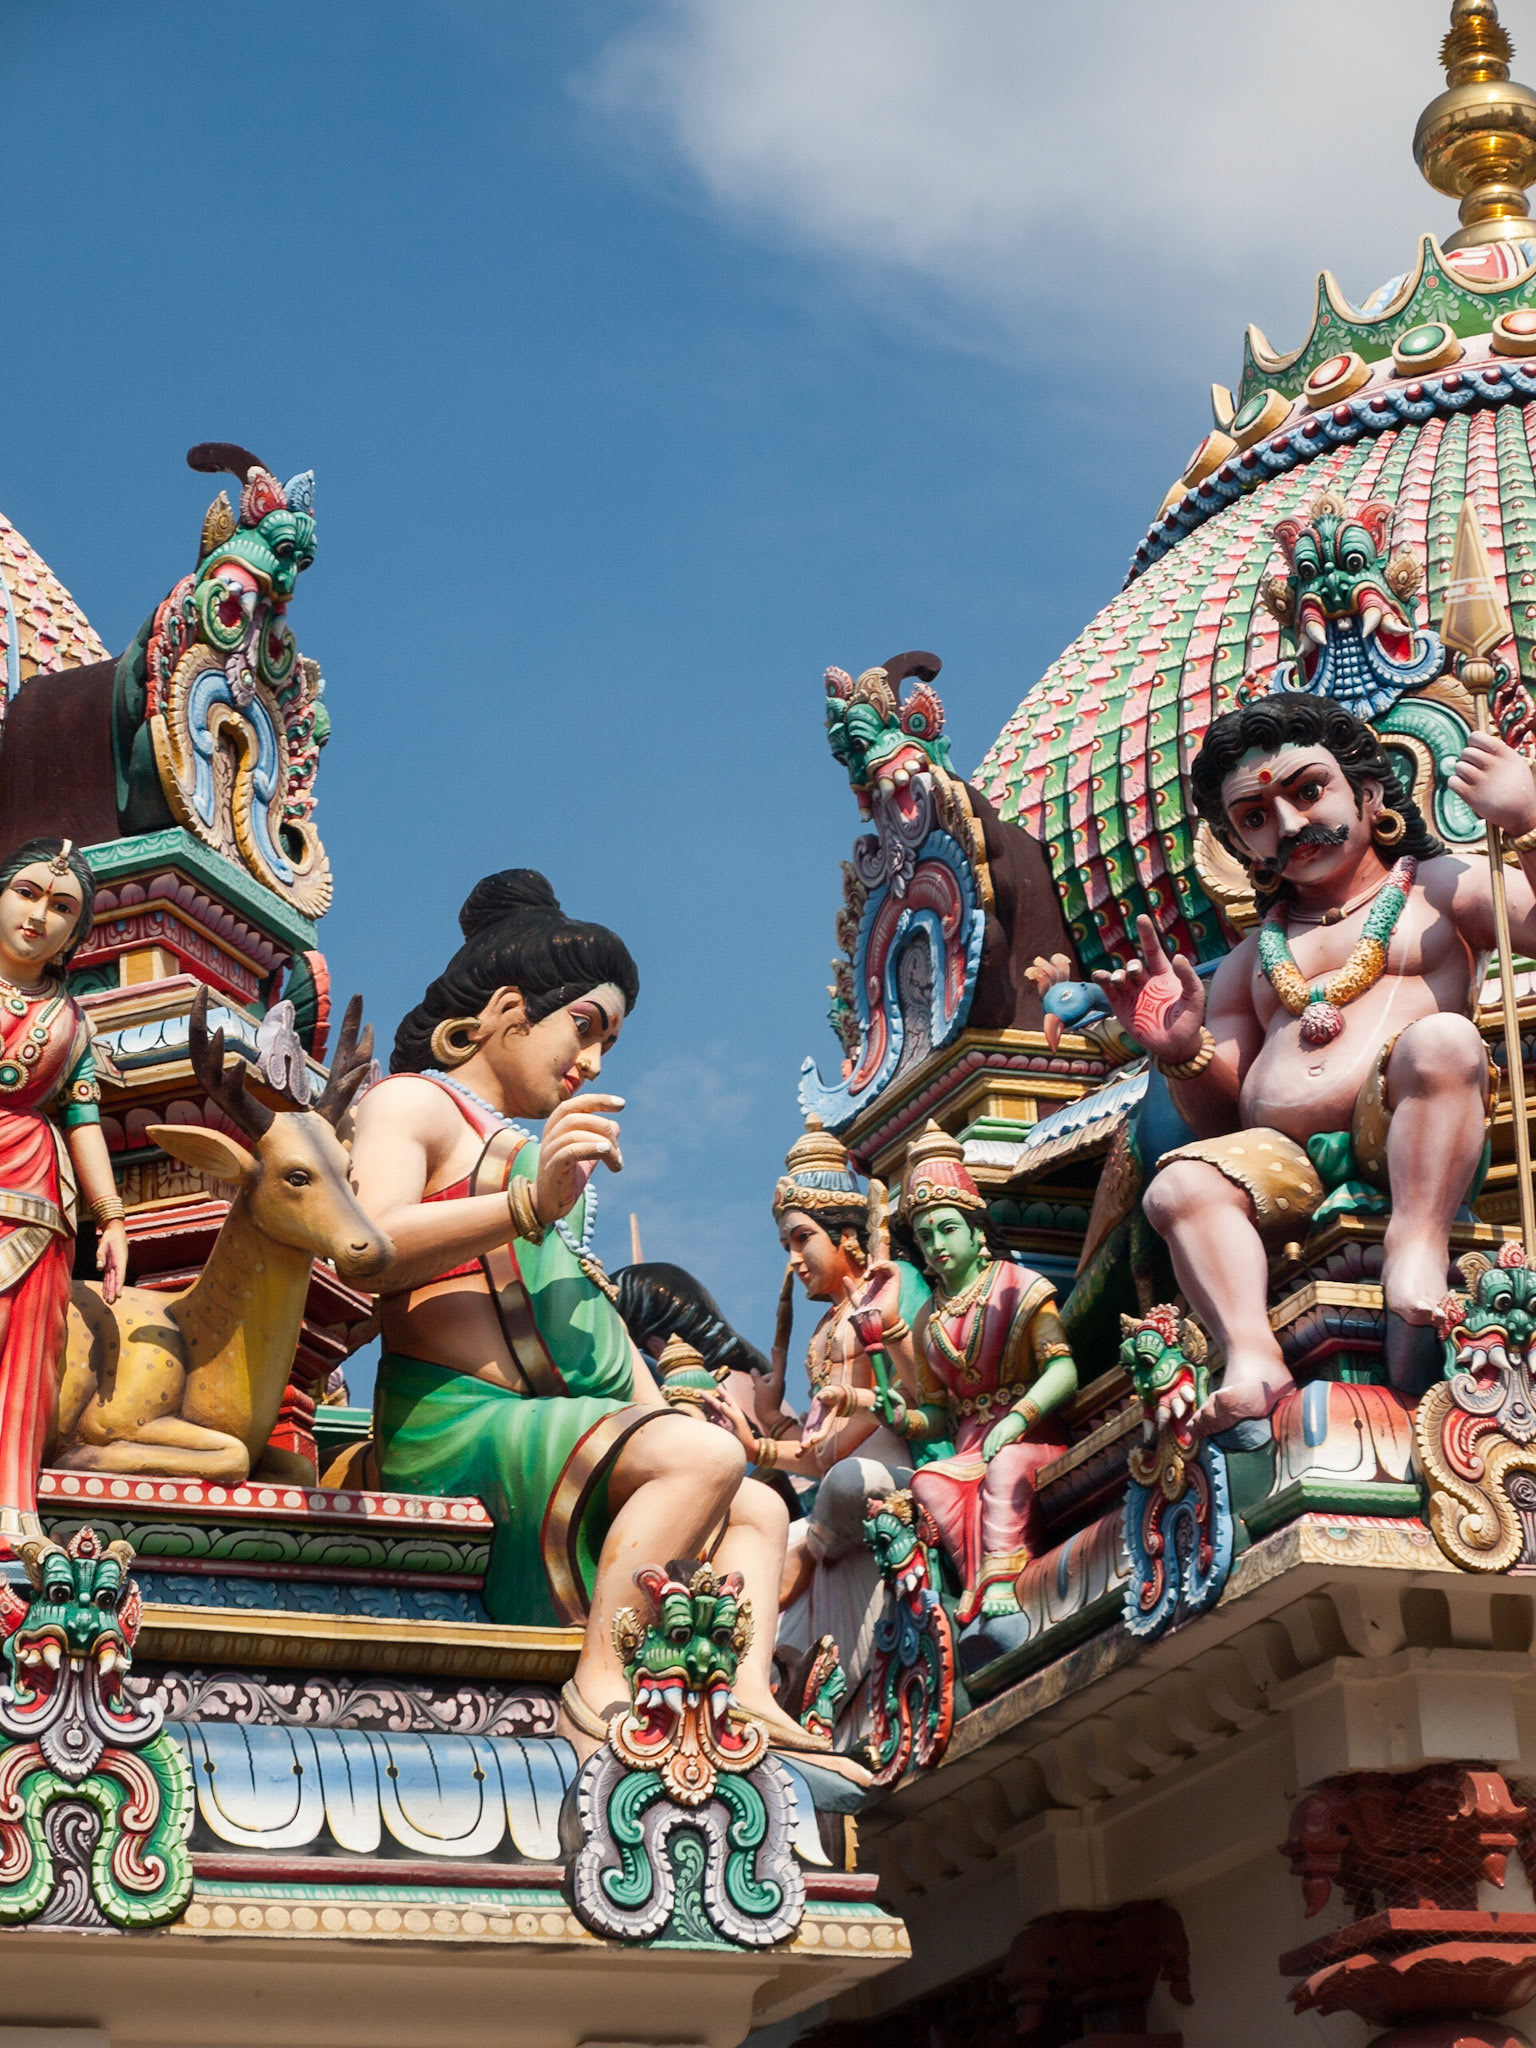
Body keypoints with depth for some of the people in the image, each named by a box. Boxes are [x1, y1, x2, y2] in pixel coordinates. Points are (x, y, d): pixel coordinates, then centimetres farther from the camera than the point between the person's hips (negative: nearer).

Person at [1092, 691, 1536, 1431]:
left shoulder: (1443, 884, 18)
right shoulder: (1252, 960, 29)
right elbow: (1221, 1121, 23)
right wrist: (1182, 1051, 3)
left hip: (1408, 1144, -3)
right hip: (1286, 1163, 4)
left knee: (1440, 1039, -33)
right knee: (1180, 1185, -25)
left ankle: (1417, 1247, -37)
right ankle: (1251, 1355, -39)